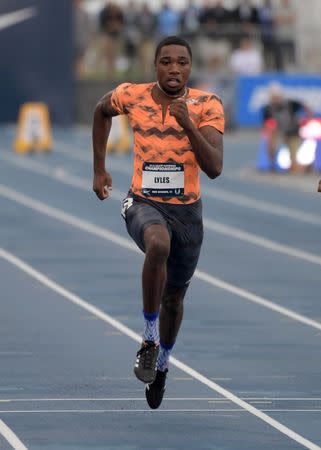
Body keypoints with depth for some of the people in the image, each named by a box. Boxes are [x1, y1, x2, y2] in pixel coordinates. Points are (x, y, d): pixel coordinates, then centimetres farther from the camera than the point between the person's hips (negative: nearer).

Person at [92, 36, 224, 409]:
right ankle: (149, 340, -23)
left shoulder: (207, 105, -11)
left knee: (174, 298, 15)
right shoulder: (131, 96, -8)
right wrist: (99, 168, 16)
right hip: (143, 203, -2)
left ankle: (161, 364, 44)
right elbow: (101, 111, 16)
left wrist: (188, 124, -32)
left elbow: (214, 168, -20)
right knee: (159, 243, -37)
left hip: (187, 209, 2)